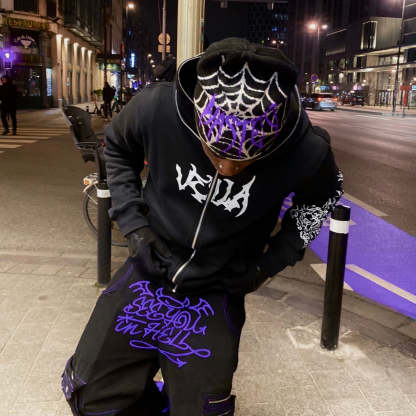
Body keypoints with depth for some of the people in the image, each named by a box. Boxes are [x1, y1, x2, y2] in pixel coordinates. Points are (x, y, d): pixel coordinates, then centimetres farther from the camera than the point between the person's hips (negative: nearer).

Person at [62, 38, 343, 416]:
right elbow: (117, 148, 1)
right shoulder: (157, 108, -24)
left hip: (216, 295, -1)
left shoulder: (308, 151, -24)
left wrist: (271, 262, -7)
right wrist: (133, 224, -8)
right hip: (148, 272, 2)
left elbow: (322, 199, 1)